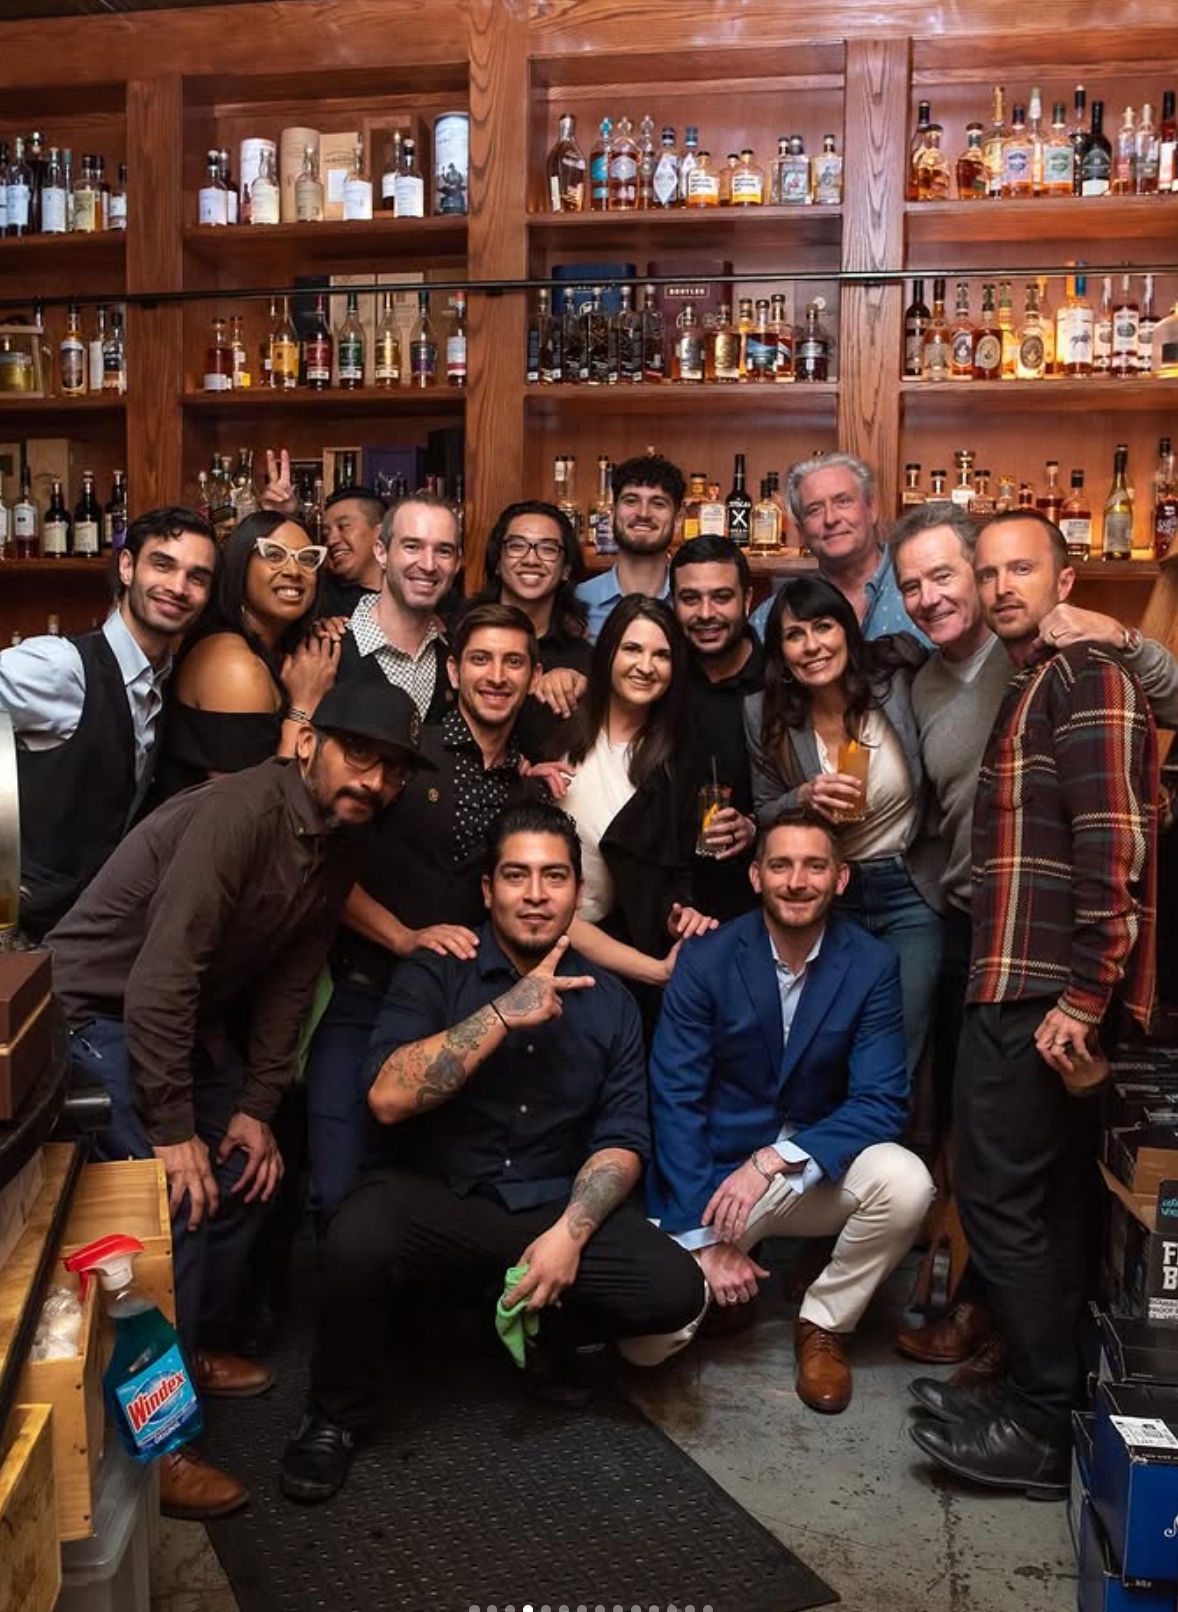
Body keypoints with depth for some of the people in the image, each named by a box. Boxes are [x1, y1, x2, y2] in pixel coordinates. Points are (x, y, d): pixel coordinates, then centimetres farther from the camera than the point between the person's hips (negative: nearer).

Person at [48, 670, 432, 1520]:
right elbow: (159, 977, -32)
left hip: (189, 1016, 9)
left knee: (247, 1173, 13)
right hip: (94, 1007, -9)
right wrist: (171, 1129, -26)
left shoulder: (339, 845, -2)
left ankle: (196, 1351, 33)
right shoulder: (240, 812, -29)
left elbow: (289, 981, 3)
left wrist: (258, 1106, 0)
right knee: (176, 1199, -18)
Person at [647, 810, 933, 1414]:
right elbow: (676, 1103, -11)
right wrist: (706, 1238, -16)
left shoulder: (872, 965, -7)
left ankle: (823, 1324, -2)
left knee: (905, 1182, -30)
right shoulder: (705, 962, -10)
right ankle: (725, 1274, 16)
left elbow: (881, 1102, -12)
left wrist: (776, 1160, -25)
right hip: (717, 1171, -1)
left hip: (820, 1170, 2)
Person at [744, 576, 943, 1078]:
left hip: (910, 891, -1)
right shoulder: (766, 715, -6)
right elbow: (764, 816, 1)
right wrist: (805, 798, -18)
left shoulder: (896, 680, -10)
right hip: (825, 898, 1)